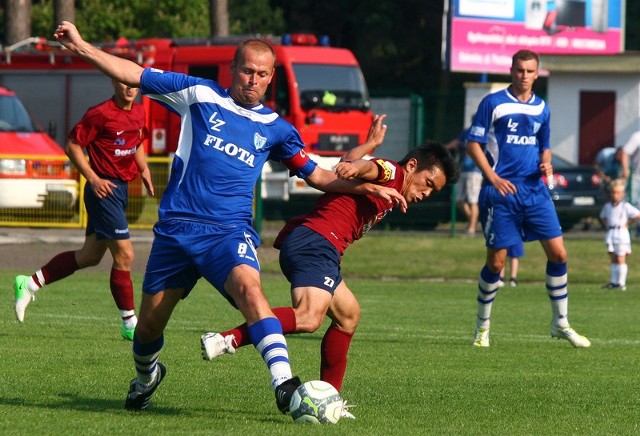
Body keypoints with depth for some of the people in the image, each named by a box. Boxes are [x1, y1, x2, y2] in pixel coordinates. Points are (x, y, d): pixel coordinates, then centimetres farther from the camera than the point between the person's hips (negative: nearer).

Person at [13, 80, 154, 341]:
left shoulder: (139, 112, 9)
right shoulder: (100, 114, -15)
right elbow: (73, 146, -11)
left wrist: (144, 169, 9)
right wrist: (93, 178, -17)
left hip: (121, 188, 9)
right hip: (104, 189, -9)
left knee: (90, 256, 14)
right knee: (124, 255, -8)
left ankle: (30, 284, 26)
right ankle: (130, 324, 1)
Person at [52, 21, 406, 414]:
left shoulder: (275, 128, 12)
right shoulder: (201, 95, 7)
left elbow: (317, 175, 20)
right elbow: (134, 75, 6)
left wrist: (366, 187, 9)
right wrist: (80, 46, 0)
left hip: (230, 231, -1)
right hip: (176, 228, 1)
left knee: (248, 286, -32)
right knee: (149, 325, 5)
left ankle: (284, 384, -43)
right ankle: (146, 377, 40)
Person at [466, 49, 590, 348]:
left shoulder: (541, 108, 13)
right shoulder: (493, 103, -3)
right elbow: (473, 144, -4)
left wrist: (546, 163, 1)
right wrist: (493, 177, -15)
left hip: (534, 190, 5)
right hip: (501, 190, -5)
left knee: (558, 253, -2)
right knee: (496, 261, -3)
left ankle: (560, 323, 11)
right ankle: (482, 326, 14)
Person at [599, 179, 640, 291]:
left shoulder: (625, 206, -7)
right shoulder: (607, 206, 10)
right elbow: (602, 217, 28)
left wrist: (627, 223, -7)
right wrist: (606, 225, 11)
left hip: (621, 232, -6)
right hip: (610, 234, 6)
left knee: (620, 259, -3)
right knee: (613, 259, 9)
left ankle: (621, 283, 1)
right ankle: (614, 282, 14)